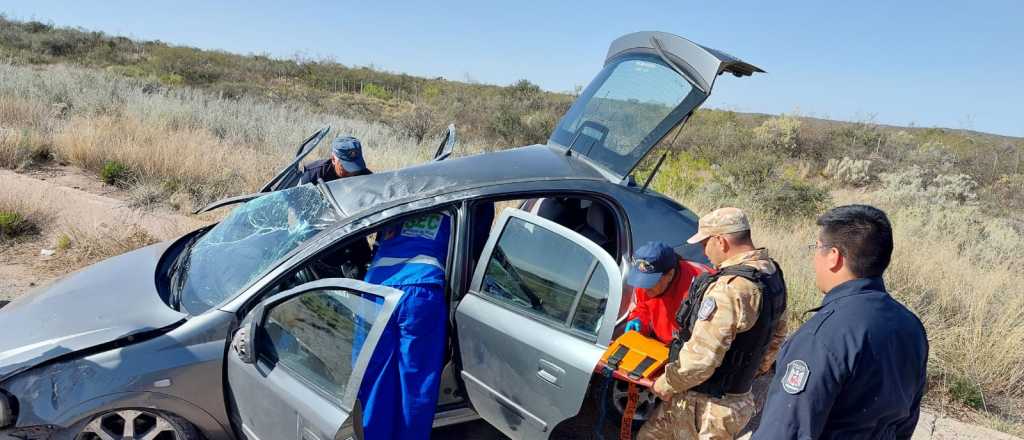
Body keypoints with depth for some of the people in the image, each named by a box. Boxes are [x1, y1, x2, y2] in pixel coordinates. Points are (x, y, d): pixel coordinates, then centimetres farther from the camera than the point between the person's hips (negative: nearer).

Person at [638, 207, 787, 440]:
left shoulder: (729, 289, -29)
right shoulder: (770, 271, 3)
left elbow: (701, 357, -28)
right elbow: (777, 333, 17)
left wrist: (666, 385, -13)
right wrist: (755, 369, 27)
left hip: (707, 406, -9)